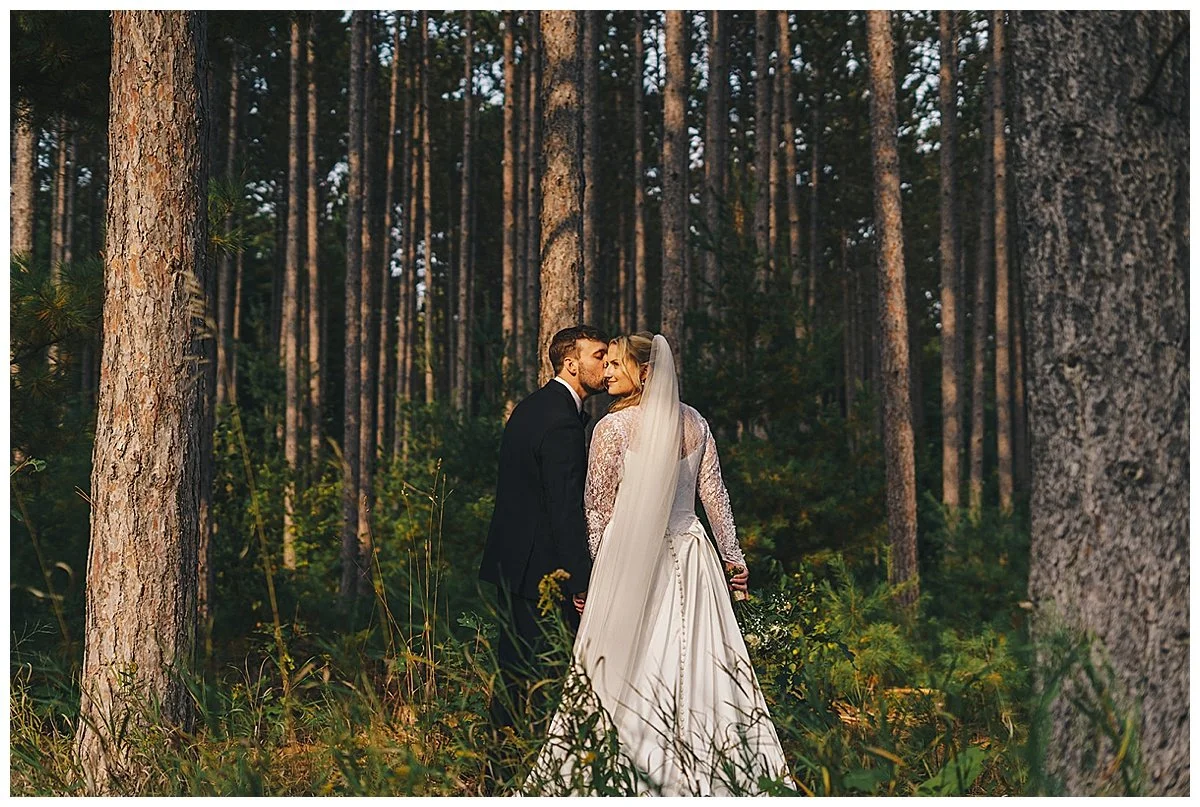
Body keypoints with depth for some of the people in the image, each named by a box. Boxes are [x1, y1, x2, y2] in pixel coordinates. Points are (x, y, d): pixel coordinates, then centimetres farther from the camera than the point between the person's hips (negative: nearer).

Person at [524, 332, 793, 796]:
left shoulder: (613, 427, -8)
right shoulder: (695, 423, 6)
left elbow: (597, 507, -4)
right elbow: (714, 495, 9)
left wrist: (585, 570, 4)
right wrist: (732, 556, 17)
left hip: (631, 559, -4)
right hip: (689, 555, 5)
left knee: (627, 670, 0)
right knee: (698, 663, 8)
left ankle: (628, 775, 2)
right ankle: (711, 773, 11)